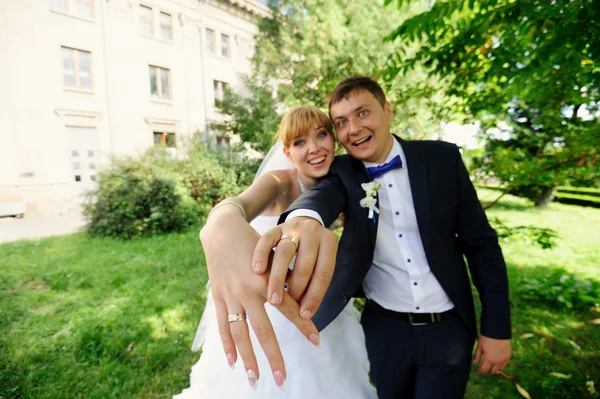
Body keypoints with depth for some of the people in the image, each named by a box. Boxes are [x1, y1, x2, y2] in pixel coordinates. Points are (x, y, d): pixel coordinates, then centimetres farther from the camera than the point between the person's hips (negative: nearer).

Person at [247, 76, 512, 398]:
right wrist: (302, 218, -58)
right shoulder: (342, 173, -8)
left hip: (448, 327, 0)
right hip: (385, 328, 1)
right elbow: (321, 195, -33)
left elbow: (481, 243, -4)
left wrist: (497, 327, -2)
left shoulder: (441, 158, -8)